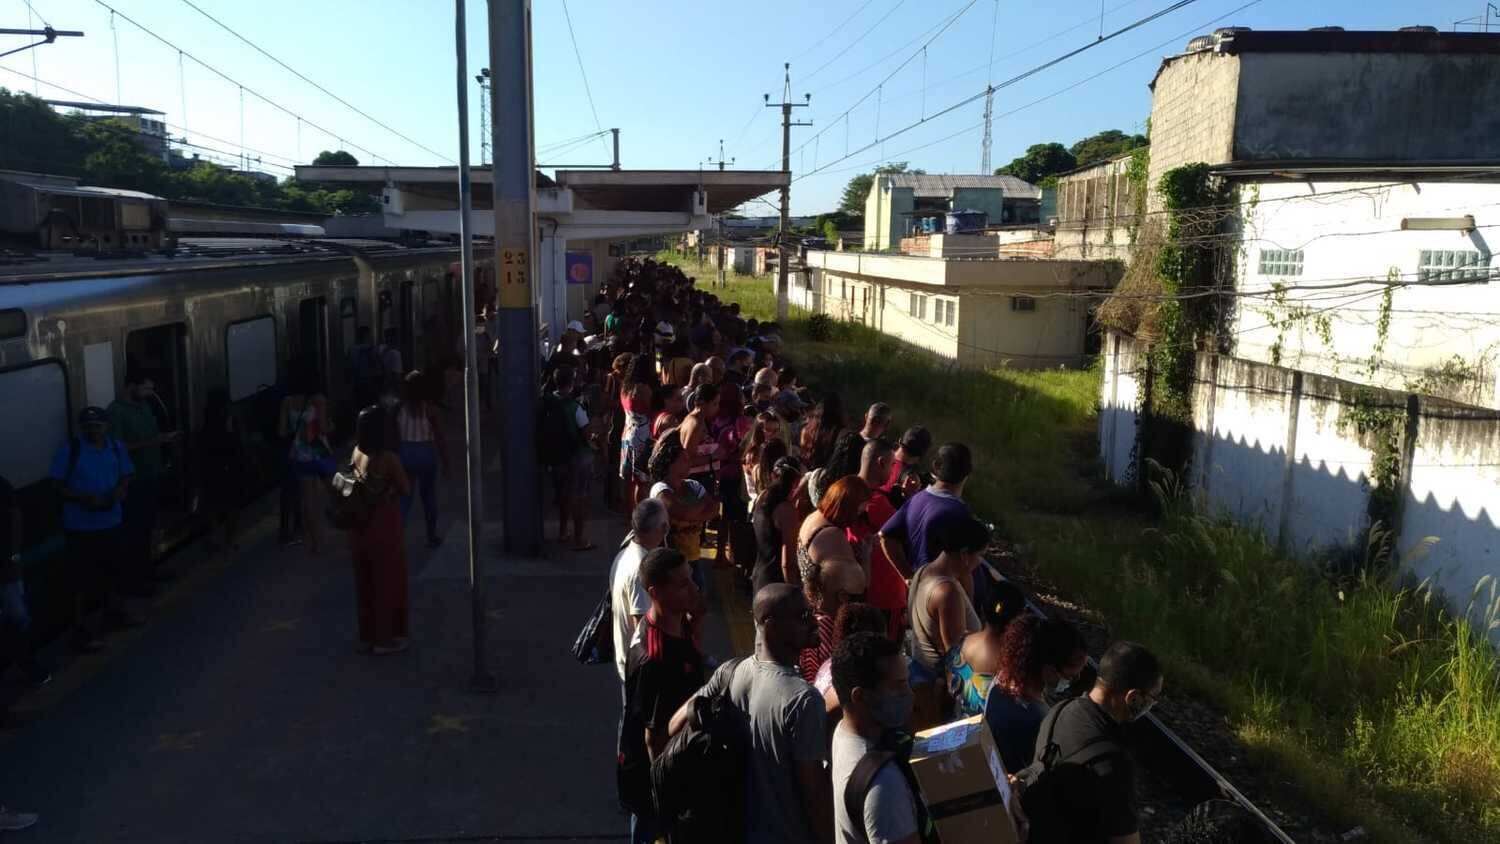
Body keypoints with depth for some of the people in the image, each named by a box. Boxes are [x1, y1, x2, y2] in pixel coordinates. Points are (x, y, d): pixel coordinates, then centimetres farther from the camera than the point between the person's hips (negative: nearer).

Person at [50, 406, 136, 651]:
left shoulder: (116, 447, 1)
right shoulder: (69, 450, -13)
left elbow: (125, 476, 10)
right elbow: (59, 486, -10)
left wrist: (120, 490, -11)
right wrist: (85, 499, -24)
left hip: (110, 521, 5)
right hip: (80, 525, -5)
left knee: (112, 569, 20)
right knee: (83, 576, -2)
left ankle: (113, 611, 40)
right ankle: (80, 628, 7)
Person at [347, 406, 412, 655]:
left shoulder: (356, 453, -1)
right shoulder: (389, 458, -19)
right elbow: (406, 489, -10)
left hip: (360, 526, 6)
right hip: (384, 525, -6)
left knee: (365, 581, 16)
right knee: (388, 581, 9)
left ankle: (368, 636, 27)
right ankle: (385, 638, 17)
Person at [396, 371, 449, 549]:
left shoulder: (398, 409, -5)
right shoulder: (430, 410, -11)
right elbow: (439, 439, -8)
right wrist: (445, 461, 2)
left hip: (404, 453, 2)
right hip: (426, 453, -2)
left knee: (403, 495, 12)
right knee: (429, 495, 13)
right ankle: (432, 536, 23)